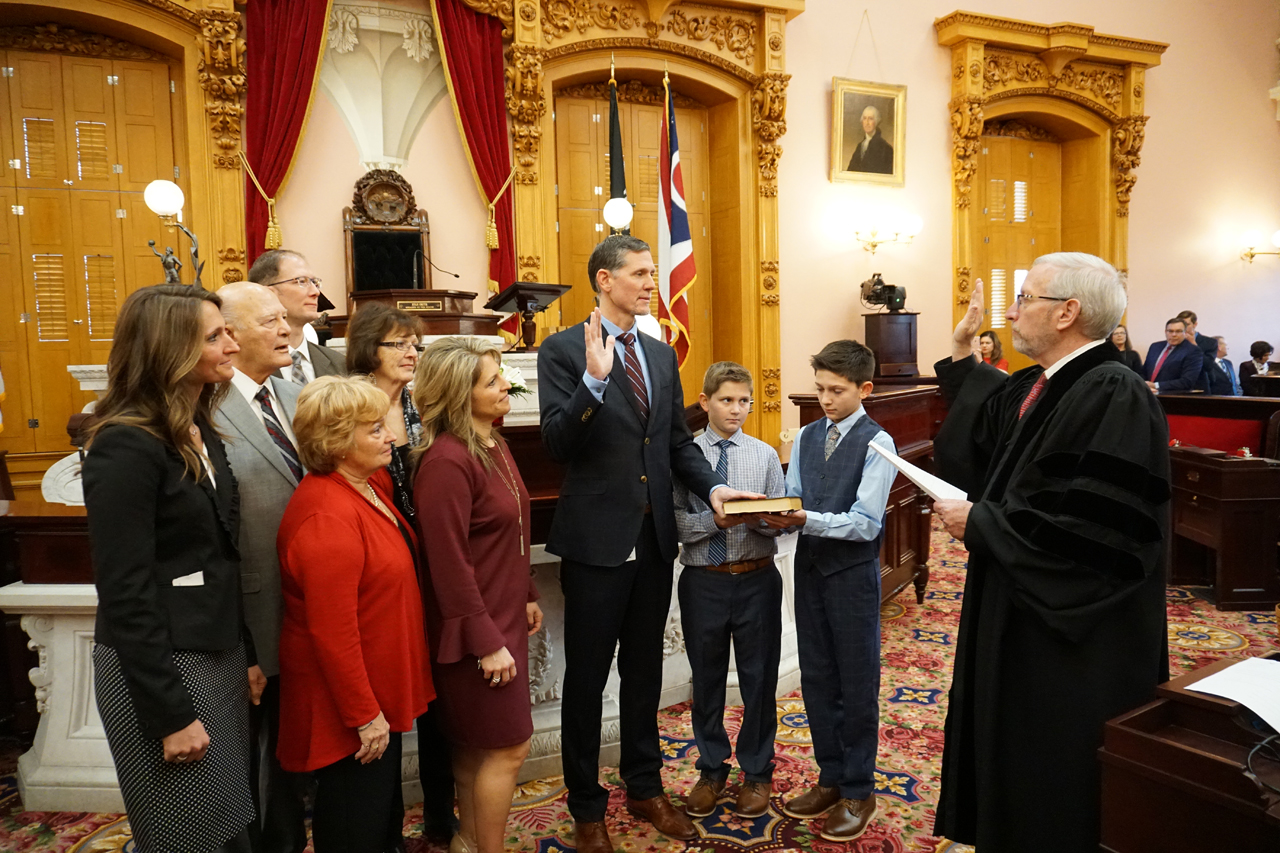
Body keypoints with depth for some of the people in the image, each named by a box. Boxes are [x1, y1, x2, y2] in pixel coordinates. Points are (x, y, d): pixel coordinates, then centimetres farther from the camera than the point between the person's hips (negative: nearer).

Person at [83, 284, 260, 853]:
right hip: (158, 666, -8)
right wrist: (170, 714, -17)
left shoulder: (201, 431, 8)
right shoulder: (126, 447, -18)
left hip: (219, 653, 8)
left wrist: (246, 654, 12)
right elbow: (125, 593, -20)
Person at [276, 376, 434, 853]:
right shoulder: (327, 517, -27)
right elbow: (333, 632, -26)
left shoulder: (373, 483, 1)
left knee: (385, 806, 26)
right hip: (350, 697, -9)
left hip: (381, 687, 9)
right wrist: (364, 714, -20)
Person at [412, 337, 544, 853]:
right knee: (509, 747, 2)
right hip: (476, 629, -8)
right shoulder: (446, 462, -22)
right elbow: (449, 564, -22)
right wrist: (486, 643, -19)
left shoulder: (494, 446, 6)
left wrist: (527, 596, 16)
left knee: (475, 746, 19)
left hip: (503, 617, 9)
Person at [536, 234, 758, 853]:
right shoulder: (563, 350, -9)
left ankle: (644, 787, 38)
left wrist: (712, 486, -5)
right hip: (597, 541, -6)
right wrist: (594, 379, -31)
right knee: (587, 677, 9)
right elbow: (557, 444, -18)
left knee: (644, 669, 19)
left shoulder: (662, 354, 10)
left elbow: (679, 441, 12)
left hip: (655, 539, 6)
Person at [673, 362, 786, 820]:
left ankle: (757, 773, 32)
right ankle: (711, 769, 35)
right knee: (706, 678, 14)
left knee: (759, 678, 11)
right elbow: (675, 521, -9)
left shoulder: (765, 455, 1)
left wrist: (757, 518, -22)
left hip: (757, 579, 1)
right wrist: (716, 520, -24)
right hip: (703, 580, 0)